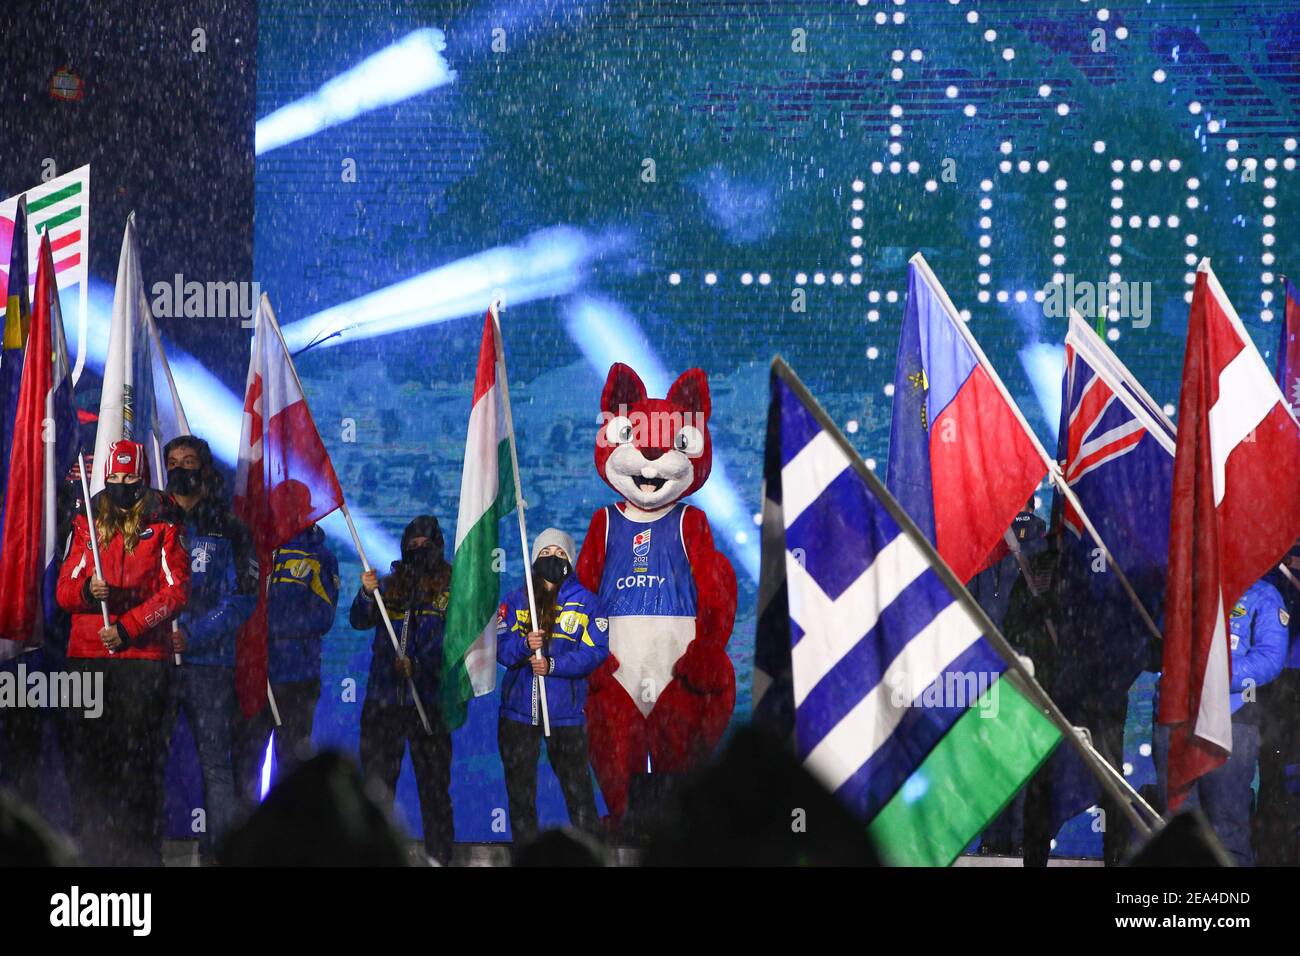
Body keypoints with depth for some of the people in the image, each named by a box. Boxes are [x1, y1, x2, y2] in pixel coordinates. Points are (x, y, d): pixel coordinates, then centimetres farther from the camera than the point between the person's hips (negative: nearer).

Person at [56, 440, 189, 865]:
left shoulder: (163, 527, 3)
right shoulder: (88, 525, 12)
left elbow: (175, 591, -3)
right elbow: (65, 590, 8)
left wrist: (127, 628, -12)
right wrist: (88, 590, -15)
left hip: (142, 656, -3)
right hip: (89, 655, 3)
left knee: (137, 758, -4)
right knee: (93, 754, 2)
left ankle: (140, 850, -1)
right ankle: (96, 850, 7)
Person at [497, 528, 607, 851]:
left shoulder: (584, 601, 1)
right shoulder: (515, 600, 8)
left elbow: (595, 651, -7)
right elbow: (501, 647, 0)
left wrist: (553, 665, -18)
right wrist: (525, 644, -21)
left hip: (566, 708, -3)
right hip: (519, 705, 3)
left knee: (576, 785, -4)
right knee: (519, 784, 9)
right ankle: (524, 851, 18)